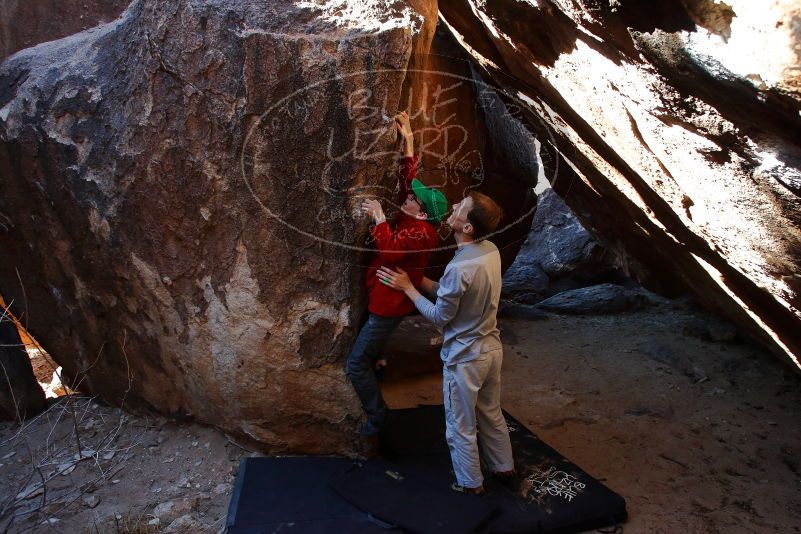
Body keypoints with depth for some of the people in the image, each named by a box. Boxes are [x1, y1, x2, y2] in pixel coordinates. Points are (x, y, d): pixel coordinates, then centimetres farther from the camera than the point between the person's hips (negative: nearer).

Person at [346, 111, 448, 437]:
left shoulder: (421, 232, -22)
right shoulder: (411, 219, 3)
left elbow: (392, 248, -40)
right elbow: (406, 177, 9)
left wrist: (379, 217, -28)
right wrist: (407, 139, 6)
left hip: (389, 305, -9)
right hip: (382, 299, 9)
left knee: (356, 364, -6)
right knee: (367, 356, 25)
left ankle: (378, 418, 7)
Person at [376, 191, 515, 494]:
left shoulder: (460, 268, -31)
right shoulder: (491, 251, -4)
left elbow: (440, 317, -17)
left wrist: (407, 288, -9)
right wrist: (417, 279, 4)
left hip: (464, 357, -8)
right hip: (491, 348, 8)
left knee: (461, 427, 14)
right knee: (491, 414, 27)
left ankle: (471, 483, 33)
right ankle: (504, 467, 44)